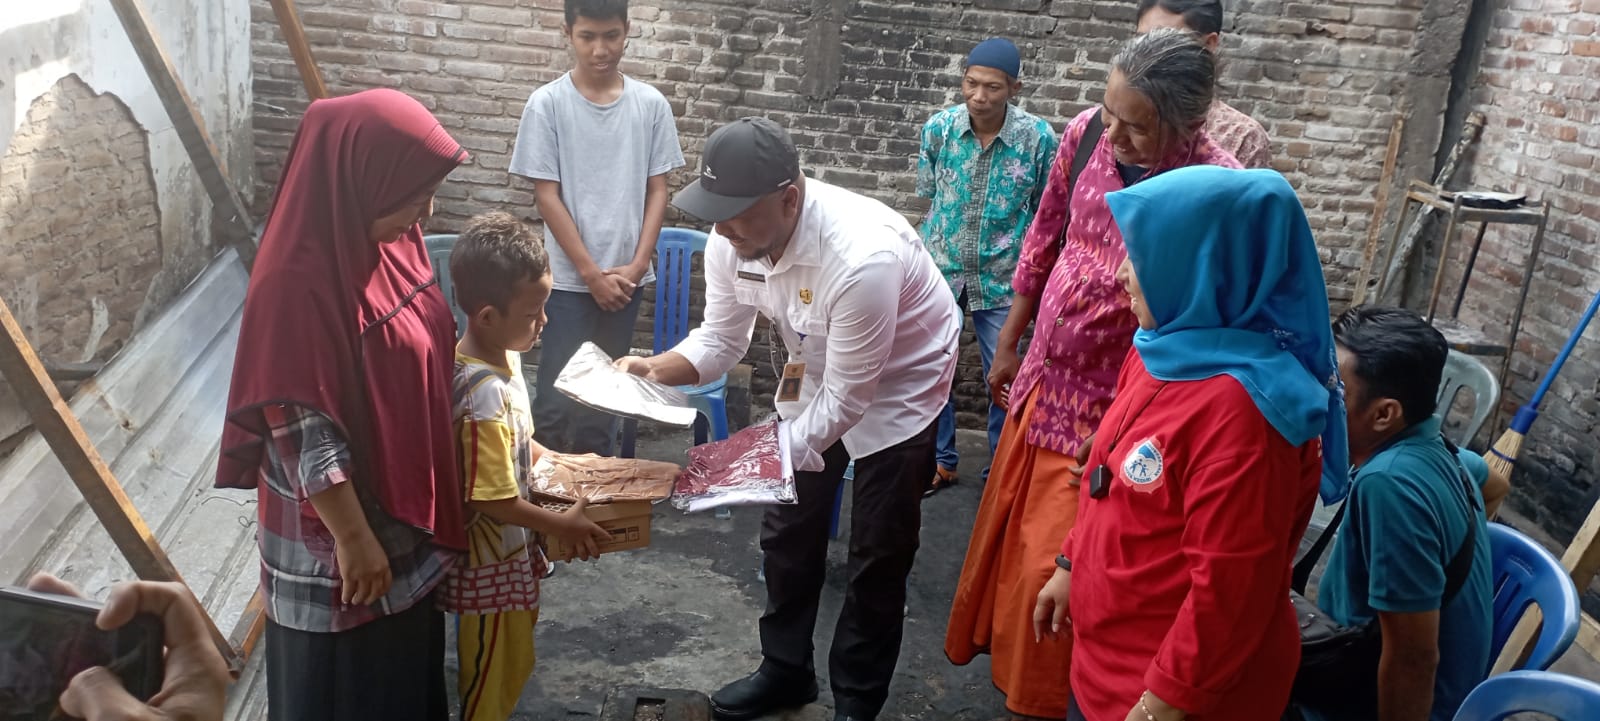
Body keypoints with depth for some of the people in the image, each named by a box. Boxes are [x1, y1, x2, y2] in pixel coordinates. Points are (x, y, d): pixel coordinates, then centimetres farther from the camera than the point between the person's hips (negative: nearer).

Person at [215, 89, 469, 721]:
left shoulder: (388, 240, -3)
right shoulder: (297, 284, -29)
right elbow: (305, 432, -25)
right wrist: (353, 538, -19)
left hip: (404, 507, 8)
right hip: (334, 532, -8)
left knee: (405, 660, 26)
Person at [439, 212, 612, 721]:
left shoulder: (502, 353, -6)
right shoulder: (483, 395, -33)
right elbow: (495, 500, -27)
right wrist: (563, 525, -15)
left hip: (510, 547, 9)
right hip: (489, 559, -9)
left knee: (510, 664, 27)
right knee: (493, 672, 14)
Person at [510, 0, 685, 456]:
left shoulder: (651, 105, 1)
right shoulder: (547, 104, -6)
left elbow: (657, 191, 4)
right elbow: (546, 195, -7)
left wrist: (636, 266, -6)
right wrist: (592, 273, -10)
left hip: (627, 278, 3)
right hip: (568, 279, -2)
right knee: (557, 397, -1)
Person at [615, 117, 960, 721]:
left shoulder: (862, 258, -41)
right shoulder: (731, 239, -20)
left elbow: (845, 401, -32)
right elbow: (720, 340, -7)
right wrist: (654, 370, -25)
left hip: (896, 386, -6)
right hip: (818, 376, 6)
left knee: (878, 554, 3)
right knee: (788, 530, 14)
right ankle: (786, 669, 36)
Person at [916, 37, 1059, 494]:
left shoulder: (1039, 137, -15)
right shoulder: (938, 128, -10)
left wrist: (1022, 260, 3)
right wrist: (952, 232, 6)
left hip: (1002, 276, -2)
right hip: (940, 268, 2)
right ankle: (941, 460, 28)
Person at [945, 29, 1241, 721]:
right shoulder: (1086, 133, -9)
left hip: (1104, 408, -6)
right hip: (1041, 379, 6)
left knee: (1051, 565, 4)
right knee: (1005, 527, 23)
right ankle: (994, 646, 49)